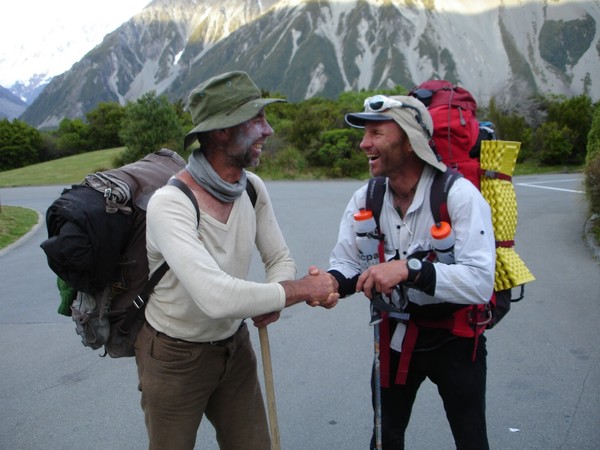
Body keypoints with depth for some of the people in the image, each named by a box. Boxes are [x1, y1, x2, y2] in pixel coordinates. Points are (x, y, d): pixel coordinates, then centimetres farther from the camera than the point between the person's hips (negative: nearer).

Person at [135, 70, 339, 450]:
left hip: (235, 345, 6)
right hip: (175, 357, -5)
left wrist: (272, 299, -22)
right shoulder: (170, 204, -30)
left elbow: (281, 260, 1)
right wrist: (305, 289, -30)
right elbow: (217, 298, -41)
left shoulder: (253, 188, -8)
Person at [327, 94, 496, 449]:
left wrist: (409, 268, -42)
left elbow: (481, 283, -32)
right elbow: (347, 265, -5)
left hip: (453, 337, -4)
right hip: (395, 336, 5)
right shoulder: (365, 199, -8)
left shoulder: (459, 196, -24)